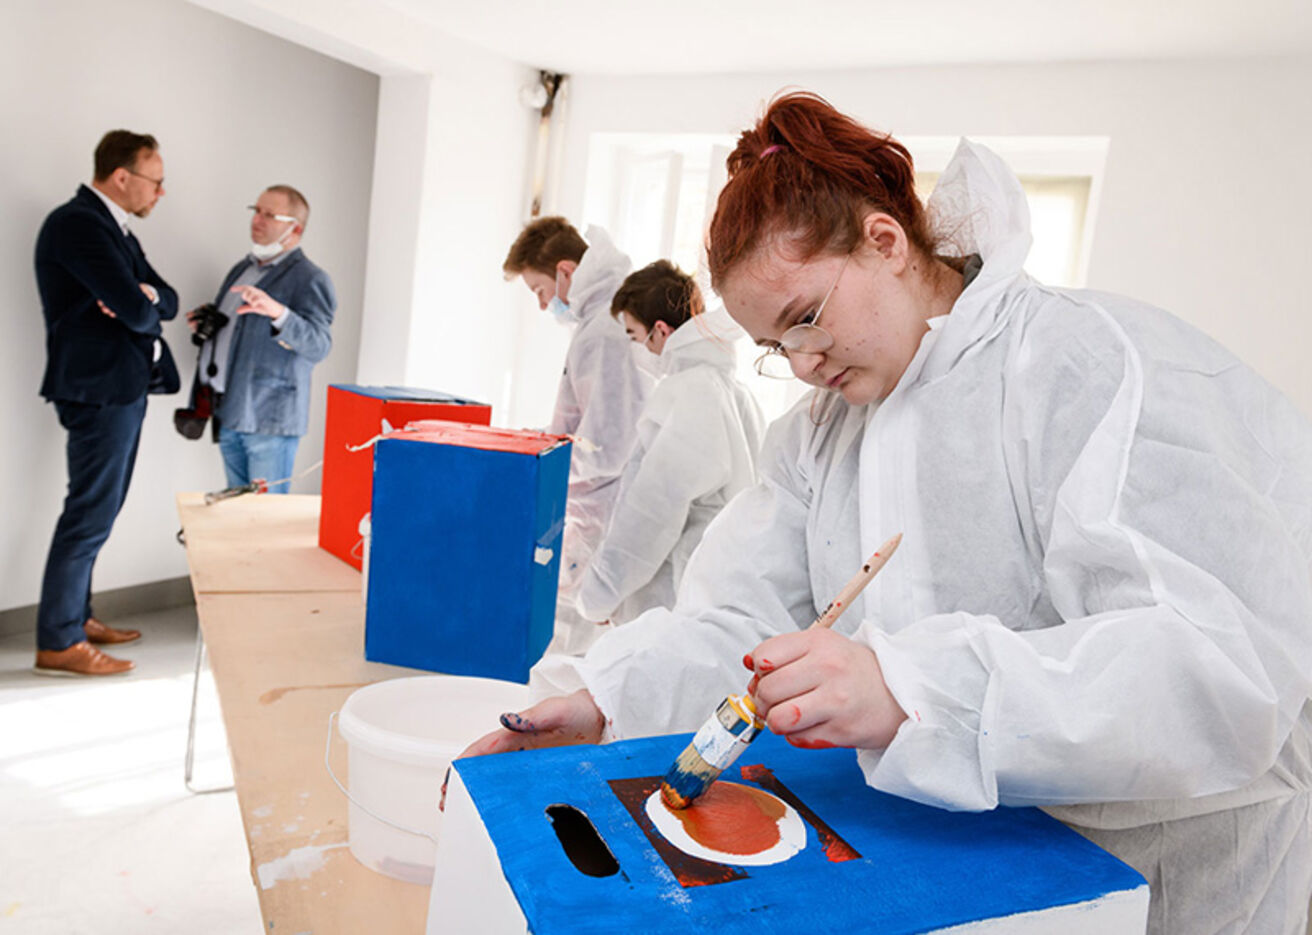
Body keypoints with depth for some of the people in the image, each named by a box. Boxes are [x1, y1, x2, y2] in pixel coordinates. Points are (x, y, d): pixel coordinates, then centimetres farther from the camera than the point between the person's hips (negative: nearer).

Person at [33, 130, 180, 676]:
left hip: (125, 385, 10)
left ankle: (77, 616, 29)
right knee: (90, 513, -6)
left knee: (99, 509, 16)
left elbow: (166, 302, 11)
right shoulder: (77, 223, -15)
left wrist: (144, 296, -12)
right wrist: (142, 303, 0)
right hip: (99, 387, -10)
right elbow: (136, 311, -24)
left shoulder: (114, 229, 17)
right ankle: (57, 643, 4)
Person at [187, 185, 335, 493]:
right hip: (228, 413, 8)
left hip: (269, 420, -8)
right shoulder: (242, 268, 17)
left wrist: (278, 312, -37)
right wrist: (206, 324, 9)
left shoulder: (309, 279, -9)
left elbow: (318, 346, -22)